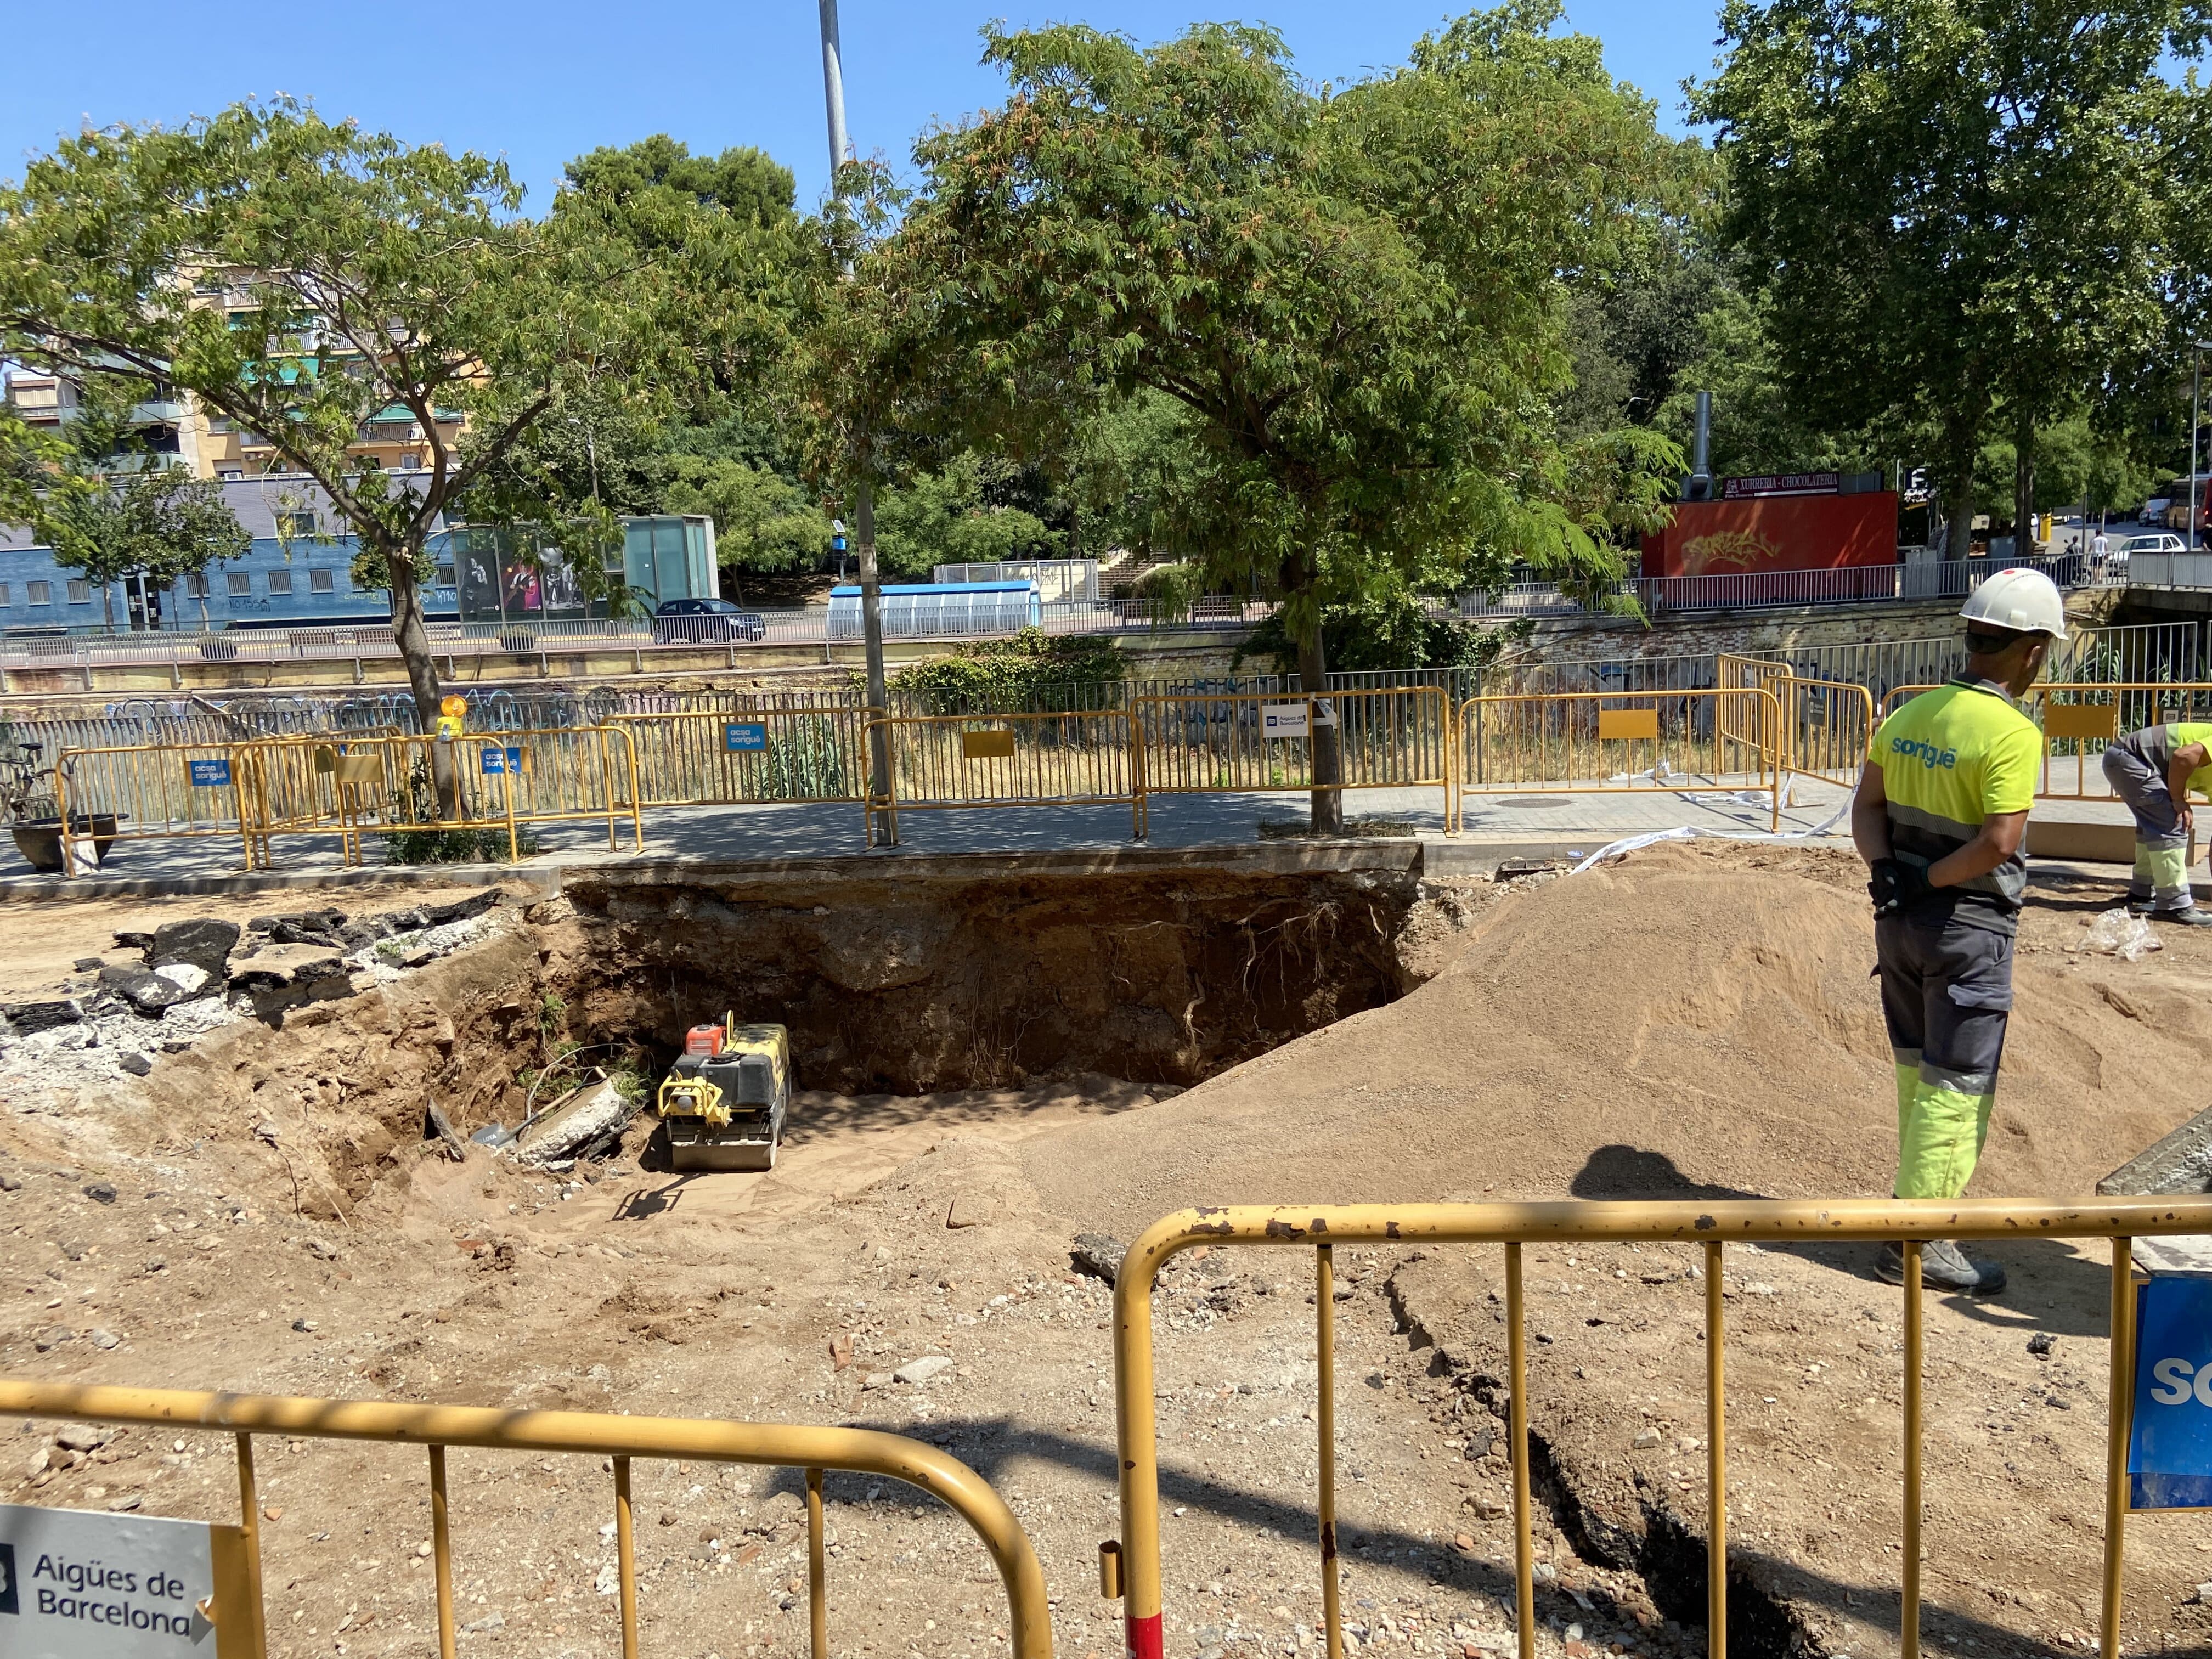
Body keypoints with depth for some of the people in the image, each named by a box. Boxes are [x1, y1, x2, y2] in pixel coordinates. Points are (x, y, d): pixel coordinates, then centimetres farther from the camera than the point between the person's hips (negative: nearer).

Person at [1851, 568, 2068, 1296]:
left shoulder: (1910, 712, 5)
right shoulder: (2013, 734, -18)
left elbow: (1867, 806, 5)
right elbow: (1998, 843, -25)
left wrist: (1887, 872, -6)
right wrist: (1930, 880, -12)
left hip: (1900, 916, 7)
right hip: (1968, 927, -7)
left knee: (1918, 1069, 20)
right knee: (1957, 1086, 1)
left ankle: (1924, 1195, 34)